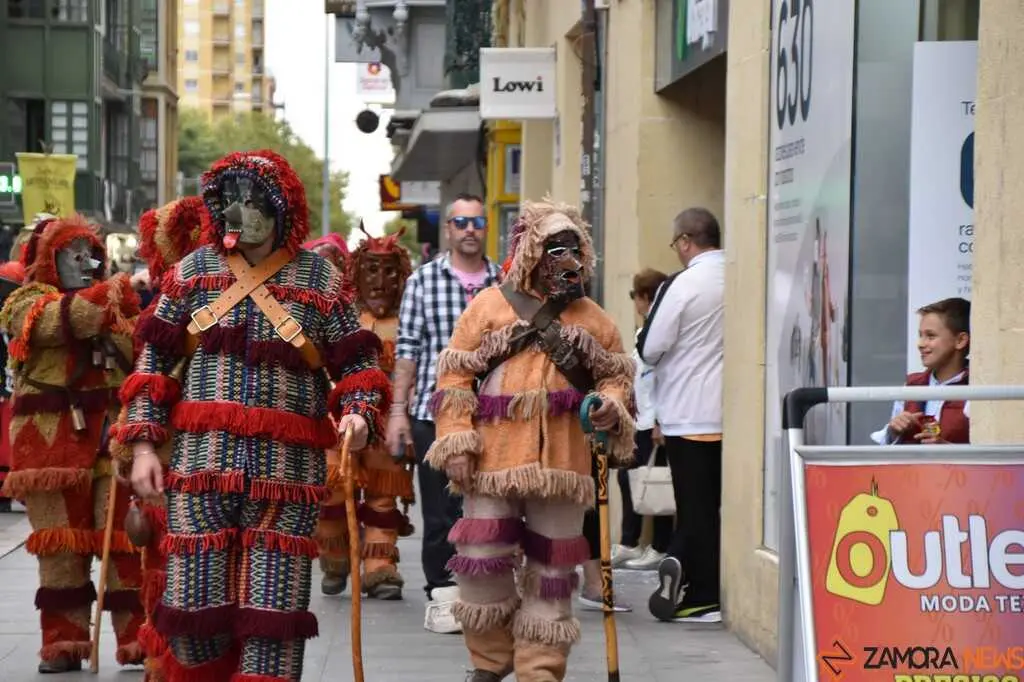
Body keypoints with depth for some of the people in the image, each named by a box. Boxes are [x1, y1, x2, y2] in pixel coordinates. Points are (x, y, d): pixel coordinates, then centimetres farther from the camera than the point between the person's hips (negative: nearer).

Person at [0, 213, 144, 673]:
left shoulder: (111, 302, 20)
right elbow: (67, 318, -17)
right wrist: (119, 293, -17)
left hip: (112, 436, 3)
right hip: (53, 439, -3)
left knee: (127, 538, -3)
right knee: (63, 543, 1)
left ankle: (138, 637, -2)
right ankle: (64, 641, 8)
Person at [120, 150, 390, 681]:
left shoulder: (320, 279, 7)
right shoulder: (193, 271, 10)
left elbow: (357, 364, 8)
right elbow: (154, 361, 11)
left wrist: (360, 413, -13)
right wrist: (144, 444, 2)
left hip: (288, 466, -1)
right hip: (201, 458, 1)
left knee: (272, 609, -4)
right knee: (196, 602, 0)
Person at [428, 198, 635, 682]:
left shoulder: (592, 319, 10)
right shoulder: (489, 306, 2)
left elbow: (616, 375, 19)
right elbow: (455, 375, 1)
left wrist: (611, 404, -5)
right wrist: (456, 442, -7)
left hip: (562, 462, 2)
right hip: (495, 457, -2)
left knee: (552, 562, 5)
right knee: (483, 557, -2)